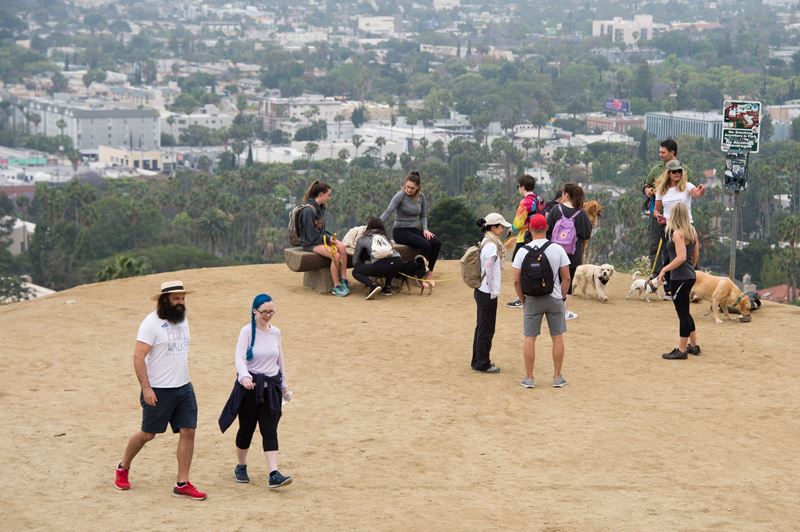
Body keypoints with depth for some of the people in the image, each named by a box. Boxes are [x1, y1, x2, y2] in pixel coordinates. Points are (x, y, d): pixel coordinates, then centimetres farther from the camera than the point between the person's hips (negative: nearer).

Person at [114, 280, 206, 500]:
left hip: (184, 387, 6)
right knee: (147, 434, 5)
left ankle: (182, 484, 3)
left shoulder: (182, 320, 9)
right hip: (159, 391, -6)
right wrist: (146, 388, -22)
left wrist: (185, 378, 16)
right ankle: (123, 468, 30)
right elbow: (138, 357, -18)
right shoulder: (151, 323, -14)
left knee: (188, 432, -2)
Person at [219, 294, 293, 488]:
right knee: (246, 428, 8)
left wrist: (284, 385, 22)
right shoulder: (247, 331, -8)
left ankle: (274, 475, -12)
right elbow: (239, 357, -20)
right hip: (250, 385, -3)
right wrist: (244, 376, -37)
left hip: (271, 386, 3)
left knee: (270, 430, -5)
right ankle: (241, 467, 30)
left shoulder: (276, 332, 6)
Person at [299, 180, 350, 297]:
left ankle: (344, 279, -20)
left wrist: (330, 237, -1)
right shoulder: (308, 210, -18)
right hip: (310, 243, -8)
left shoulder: (321, 207, 10)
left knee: (342, 247, -21)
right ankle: (336, 287, -19)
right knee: (335, 255, -29)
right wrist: (327, 238, -13)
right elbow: (312, 235, -18)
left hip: (321, 238, 8)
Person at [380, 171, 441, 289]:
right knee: (425, 245, -29)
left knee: (436, 243, -19)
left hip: (415, 230, 6)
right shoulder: (400, 196, -12)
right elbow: (388, 212, -23)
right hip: (400, 231, -6)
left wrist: (425, 229, -4)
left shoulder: (421, 197, 5)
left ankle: (429, 274, -9)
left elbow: (423, 216, 15)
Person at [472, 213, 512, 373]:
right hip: (487, 293, -10)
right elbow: (489, 271, -21)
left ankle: (478, 361, 25)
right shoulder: (492, 246, -19)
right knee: (486, 330, 0)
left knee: (481, 328, 17)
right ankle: (482, 364, 7)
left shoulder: (486, 242, 10)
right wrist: (493, 292, -15)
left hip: (481, 292, 10)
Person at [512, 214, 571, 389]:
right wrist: (563, 296, 8)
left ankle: (529, 378, 8)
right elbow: (566, 278, -5)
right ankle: (557, 378, 13)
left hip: (532, 300, 0)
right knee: (557, 337, 10)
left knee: (530, 338, 7)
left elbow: (516, 280, -8)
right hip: (554, 299, 0)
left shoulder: (523, 251, -7)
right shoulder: (557, 249, -6)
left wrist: (523, 299, 5)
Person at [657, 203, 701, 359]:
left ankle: (681, 350, 1)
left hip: (680, 278, -9)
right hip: (690, 276, 9)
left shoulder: (677, 233, -15)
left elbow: (681, 257, -23)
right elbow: (696, 255, 17)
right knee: (685, 312, 20)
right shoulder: (691, 231, 10)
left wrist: (664, 269, -18)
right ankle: (694, 345, 27)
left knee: (683, 313, -4)